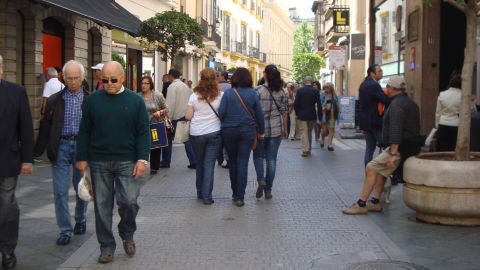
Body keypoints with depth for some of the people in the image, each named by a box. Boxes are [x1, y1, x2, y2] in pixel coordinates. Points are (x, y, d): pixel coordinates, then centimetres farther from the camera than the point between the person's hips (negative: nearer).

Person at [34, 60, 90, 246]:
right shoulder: (54, 101, 5)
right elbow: (45, 127, 6)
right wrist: (37, 152, 3)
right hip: (61, 146, 1)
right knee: (60, 191, -2)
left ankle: (80, 219, 37)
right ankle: (65, 230, 7)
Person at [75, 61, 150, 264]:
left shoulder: (135, 100, 1)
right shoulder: (93, 99, 4)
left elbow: (143, 132, 0)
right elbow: (84, 131, 7)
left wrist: (142, 159, -8)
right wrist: (82, 158, 3)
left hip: (127, 162, -1)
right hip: (99, 162, 1)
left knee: (129, 201, -7)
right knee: (102, 205, 5)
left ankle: (127, 234, 22)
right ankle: (106, 246, 18)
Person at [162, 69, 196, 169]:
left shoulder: (172, 86, -9)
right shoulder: (186, 86, 14)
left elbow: (170, 104, -16)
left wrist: (168, 118, -15)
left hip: (176, 117, -6)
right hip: (186, 116, 6)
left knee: (168, 139, 7)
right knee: (187, 139, 7)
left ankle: (165, 162, 13)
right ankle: (193, 162, 1)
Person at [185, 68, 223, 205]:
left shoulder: (194, 95, -3)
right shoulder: (220, 95, -6)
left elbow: (188, 116, -1)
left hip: (196, 133, 1)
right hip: (214, 133, -1)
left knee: (199, 163, 17)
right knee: (209, 164, 1)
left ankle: (200, 192, 28)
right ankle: (206, 196, -3)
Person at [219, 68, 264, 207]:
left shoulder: (228, 93, -3)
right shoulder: (252, 93, -2)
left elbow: (221, 112, -8)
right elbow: (259, 114, 1)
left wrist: (223, 125, 7)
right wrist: (261, 131, 12)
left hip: (229, 131, 0)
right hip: (247, 131, 0)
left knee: (232, 161, 14)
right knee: (243, 163, 0)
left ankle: (235, 193, 24)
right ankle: (239, 196, -4)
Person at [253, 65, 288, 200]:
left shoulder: (258, 90, -9)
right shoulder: (281, 92, 0)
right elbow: (285, 112, 4)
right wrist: (285, 129, 15)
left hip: (260, 128, -2)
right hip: (276, 130, 2)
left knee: (258, 155, 15)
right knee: (271, 159, 8)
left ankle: (261, 179, -8)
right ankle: (268, 190, 11)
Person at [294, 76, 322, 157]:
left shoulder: (300, 90, -6)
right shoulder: (316, 91, -4)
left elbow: (295, 104, -7)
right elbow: (319, 104, -6)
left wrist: (297, 113, 8)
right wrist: (320, 116, 0)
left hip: (302, 115, -2)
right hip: (312, 115, 2)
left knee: (304, 133, 1)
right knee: (309, 132, 16)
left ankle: (305, 150, -8)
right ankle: (309, 149, 23)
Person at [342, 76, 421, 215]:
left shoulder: (396, 104, -13)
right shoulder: (411, 103, 19)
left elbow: (396, 130, -24)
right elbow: (416, 128, 24)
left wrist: (393, 154, -29)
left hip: (400, 147, -10)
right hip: (413, 146, 10)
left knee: (371, 168, -11)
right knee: (380, 168, 19)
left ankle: (361, 204, -11)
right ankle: (375, 202, 15)